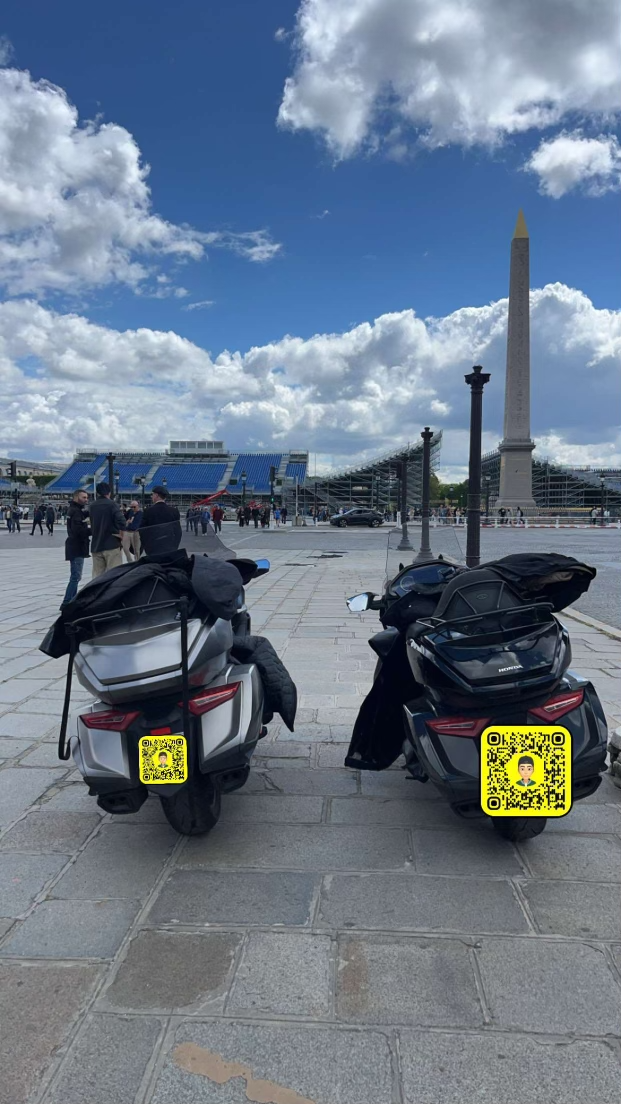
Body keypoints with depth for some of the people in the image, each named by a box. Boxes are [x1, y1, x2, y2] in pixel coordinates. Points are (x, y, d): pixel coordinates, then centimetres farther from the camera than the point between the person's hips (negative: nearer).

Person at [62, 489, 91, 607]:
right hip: (77, 548, -11)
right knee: (76, 577, -10)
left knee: (75, 576, 15)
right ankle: (66, 603, -10)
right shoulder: (76, 511, -14)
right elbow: (79, 530, -25)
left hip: (76, 547, 11)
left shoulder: (76, 510, 19)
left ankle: (72, 602, 22)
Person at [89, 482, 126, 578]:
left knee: (97, 575, 8)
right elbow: (121, 521, -19)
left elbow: (92, 524, 13)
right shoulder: (113, 505, -7)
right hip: (112, 544, -5)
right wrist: (120, 534, -8)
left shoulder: (92, 506, 11)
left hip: (96, 546, 5)